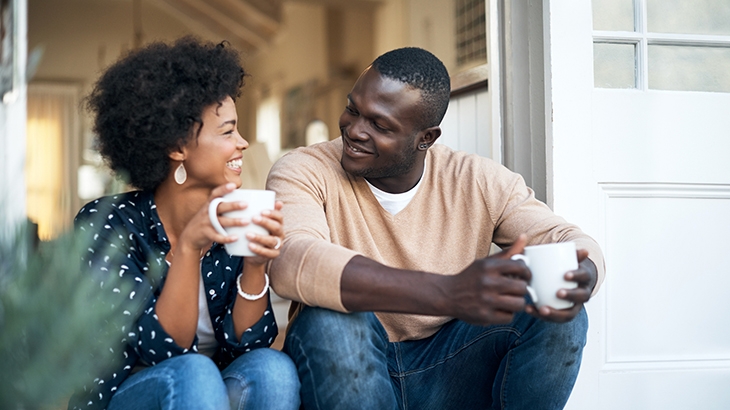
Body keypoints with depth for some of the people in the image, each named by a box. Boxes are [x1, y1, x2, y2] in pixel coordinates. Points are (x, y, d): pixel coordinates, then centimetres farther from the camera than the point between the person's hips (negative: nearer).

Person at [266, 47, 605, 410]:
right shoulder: (304, 172, -12)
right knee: (331, 319, -34)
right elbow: (290, 262, -32)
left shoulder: (478, 182, -1)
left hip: (447, 375, 2)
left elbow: (571, 241, -8)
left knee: (560, 315, -19)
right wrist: (449, 293, -46)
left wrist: (580, 277, -37)